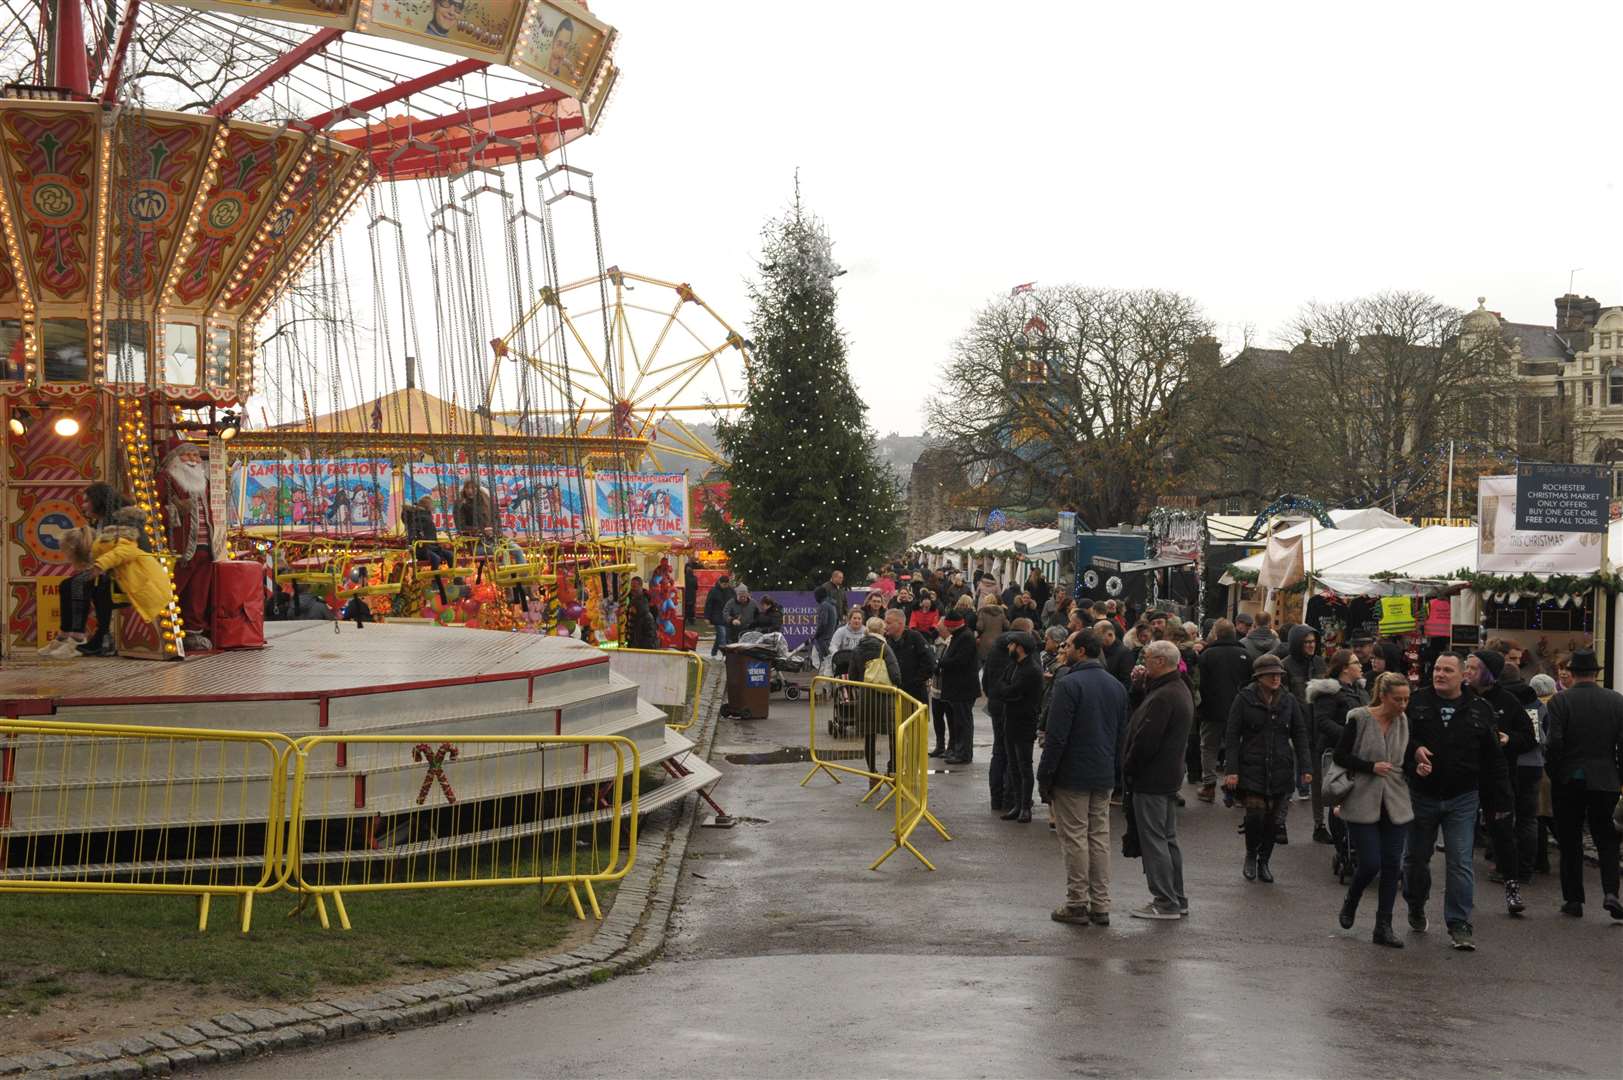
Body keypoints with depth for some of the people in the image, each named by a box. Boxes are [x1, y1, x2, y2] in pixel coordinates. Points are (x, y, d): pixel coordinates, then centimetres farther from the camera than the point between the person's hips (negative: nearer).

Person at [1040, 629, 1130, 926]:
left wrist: (1044, 777, -10)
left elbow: (1056, 736, -17)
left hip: (1072, 775, -7)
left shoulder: (1068, 684, -14)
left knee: (1074, 837, 0)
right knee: (1100, 837, 10)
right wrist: (1112, 770, 18)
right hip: (1103, 777, 7)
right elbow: (1122, 735, 14)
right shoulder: (1116, 686, 10)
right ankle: (1101, 906, 12)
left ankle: (1077, 904, 3)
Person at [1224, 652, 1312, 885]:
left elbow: (1300, 735, 10)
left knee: (1272, 817, 6)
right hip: (1252, 768, -3)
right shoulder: (1244, 699, -3)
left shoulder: (1288, 701, 7)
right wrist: (1232, 770, -10)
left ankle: (1264, 861, 23)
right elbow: (1232, 736, -3)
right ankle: (1250, 855, 12)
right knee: (1255, 814, -13)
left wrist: (1305, 768, 2)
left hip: (1280, 769, 3)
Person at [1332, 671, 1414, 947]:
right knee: (1370, 864, -8)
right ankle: (1350, 904, 23)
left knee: (1392, 865, 2)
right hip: (1363, 803, -5)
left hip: (1396, 804, 5)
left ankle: (1383, 927, 11)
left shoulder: (1403, 722, 6)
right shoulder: (1359, 719, -8)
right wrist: (1371, 767, -16)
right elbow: (1339, 755, -6)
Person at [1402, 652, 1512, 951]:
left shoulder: (1479, 710, 1)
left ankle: (1459, 925, 1)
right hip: (1422, 795, 1)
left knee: (1460, 862, -4)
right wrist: (1414, 751, -22)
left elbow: (1493, 758, 5)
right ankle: (1416, 909, 37)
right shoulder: (1416, 703, -1)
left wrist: (1498, 798, 4)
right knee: (1416, 857, 14)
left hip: (1462, 798, -1)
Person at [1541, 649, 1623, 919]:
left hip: (1568, 782, -1)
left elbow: (1554, 743, -14)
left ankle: (1573, 898, 11)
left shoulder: (1559, 701, -9)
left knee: (1570, 842, 9)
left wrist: (1553, 775, -1)